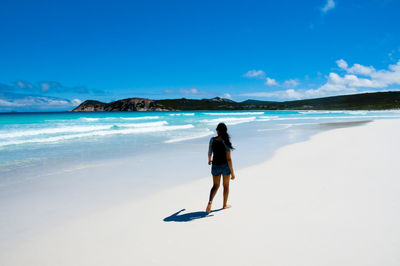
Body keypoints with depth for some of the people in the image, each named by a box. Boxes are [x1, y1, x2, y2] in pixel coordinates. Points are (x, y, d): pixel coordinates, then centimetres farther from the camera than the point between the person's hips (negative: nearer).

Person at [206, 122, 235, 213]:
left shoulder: (212, 140, -7)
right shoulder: (226, 142, -17)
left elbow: (209, 153, 6)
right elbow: (228, 159, -18)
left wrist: (209, 160, 29)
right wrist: (232, 172, -13)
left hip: (215, 166, 2)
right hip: (225, 166, -2)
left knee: (215, 186, 15)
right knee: (226, 185, 18)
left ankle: (210, 201, -10)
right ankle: (225, 205, 30)